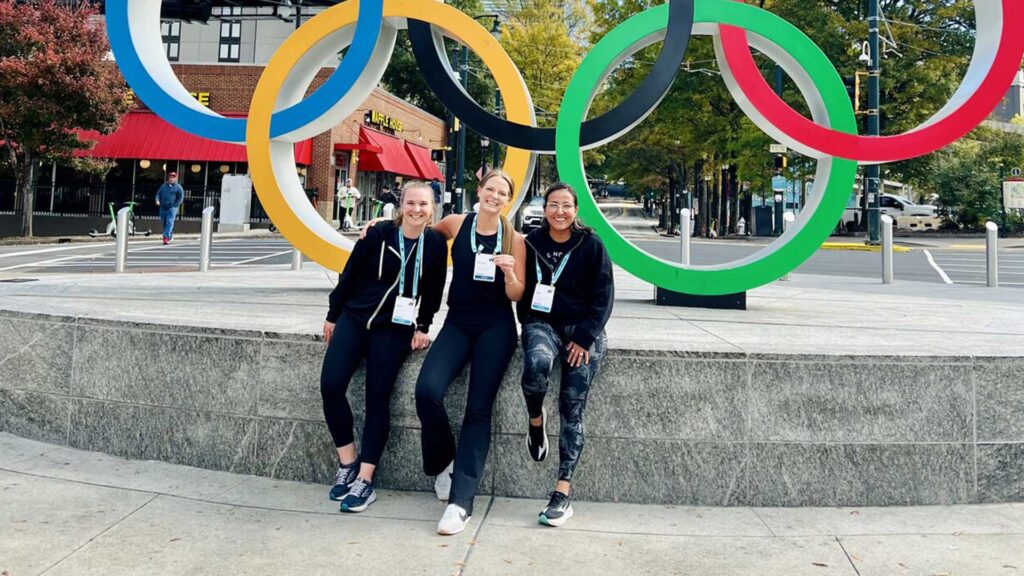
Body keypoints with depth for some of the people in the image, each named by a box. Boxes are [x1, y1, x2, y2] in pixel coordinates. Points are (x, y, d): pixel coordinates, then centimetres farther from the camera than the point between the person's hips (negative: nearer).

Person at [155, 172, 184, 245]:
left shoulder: (178, 187, 1)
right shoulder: (164, 186, 14)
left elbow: (181, 198, -1)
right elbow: (158, 193, 17)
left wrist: (175, 205, -9)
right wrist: (157, 200, -2)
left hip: (172, 208, -5)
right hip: (163, 207, 5)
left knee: (169, 222, -14)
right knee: (164, 222, 11)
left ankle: (166, 237, -18)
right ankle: (170, 234, 28)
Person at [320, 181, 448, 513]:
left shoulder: (435, 244, -3)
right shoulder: (378, 234, -6)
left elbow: (433, 292, 6)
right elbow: (350, 274, 2)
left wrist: (422, 327, 0)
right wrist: (333, 316, 6)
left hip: (395, 329, -1)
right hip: (354, 318, 1)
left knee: (377, 398, -7)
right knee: (330, 385, -12)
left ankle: (364, 481, 0)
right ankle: (347, 463, 6)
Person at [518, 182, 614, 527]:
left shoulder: (592, 246, 1)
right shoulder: (532, 244, 6)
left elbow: (604, 296, 0)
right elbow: (522, 291, 11)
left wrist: (584, 338, -9)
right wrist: (529, 327, -4)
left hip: (583, 330, -1)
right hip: (542, 323, 1)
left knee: (573, 407, -10)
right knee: (537, 364, -35)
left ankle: (562, 494, -9)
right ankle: (535, 420, -2)